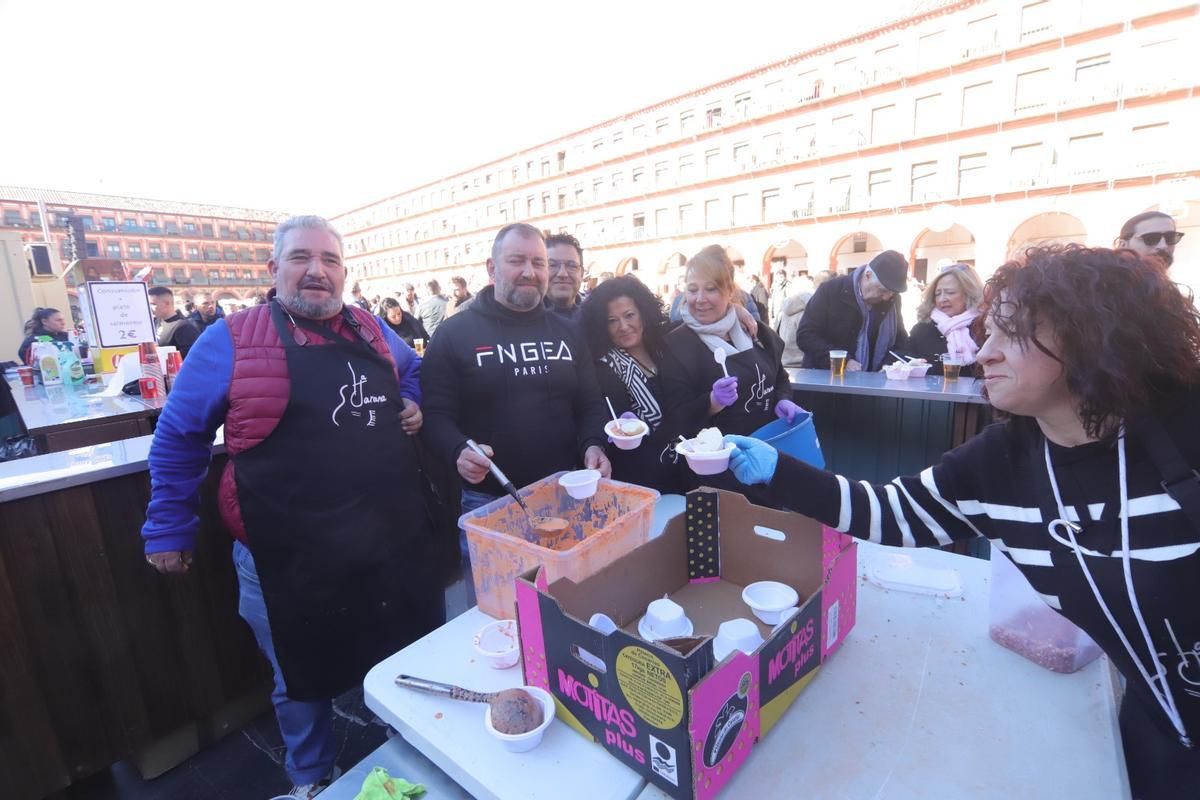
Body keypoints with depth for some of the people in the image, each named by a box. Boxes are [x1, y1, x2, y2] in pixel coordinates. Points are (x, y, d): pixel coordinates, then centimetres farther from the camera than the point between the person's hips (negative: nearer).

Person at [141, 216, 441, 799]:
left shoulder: (372, 331, 4)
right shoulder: (231, 340, -6)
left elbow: (414, 370, 23)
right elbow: (178, 436, 1)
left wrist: (414, 403, 2)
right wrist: (168, 529, 3)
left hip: (395, 543, 4)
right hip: (289, 561, -3)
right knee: (303, 680, 21)